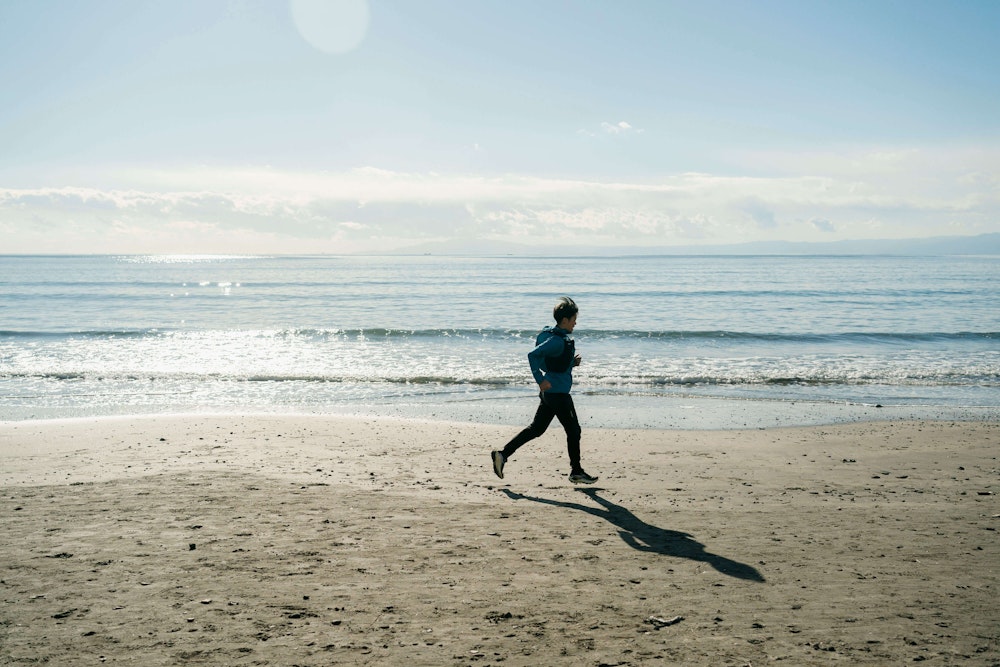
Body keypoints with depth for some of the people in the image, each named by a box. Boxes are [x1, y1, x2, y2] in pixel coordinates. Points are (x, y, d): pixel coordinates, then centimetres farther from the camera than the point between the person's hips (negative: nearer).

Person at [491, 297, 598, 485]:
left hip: (549, 392, 10)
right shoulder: (557, 340, -18)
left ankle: (502, 454, 9)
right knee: (573, 431, 4)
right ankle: (576, 472, 16)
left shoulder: (559, 338, 13)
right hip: (558, 393, -10)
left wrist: (572, 363, 10)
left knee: (536, 429, 13)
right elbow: (533, 355, -27)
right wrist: (541, 380, -25)